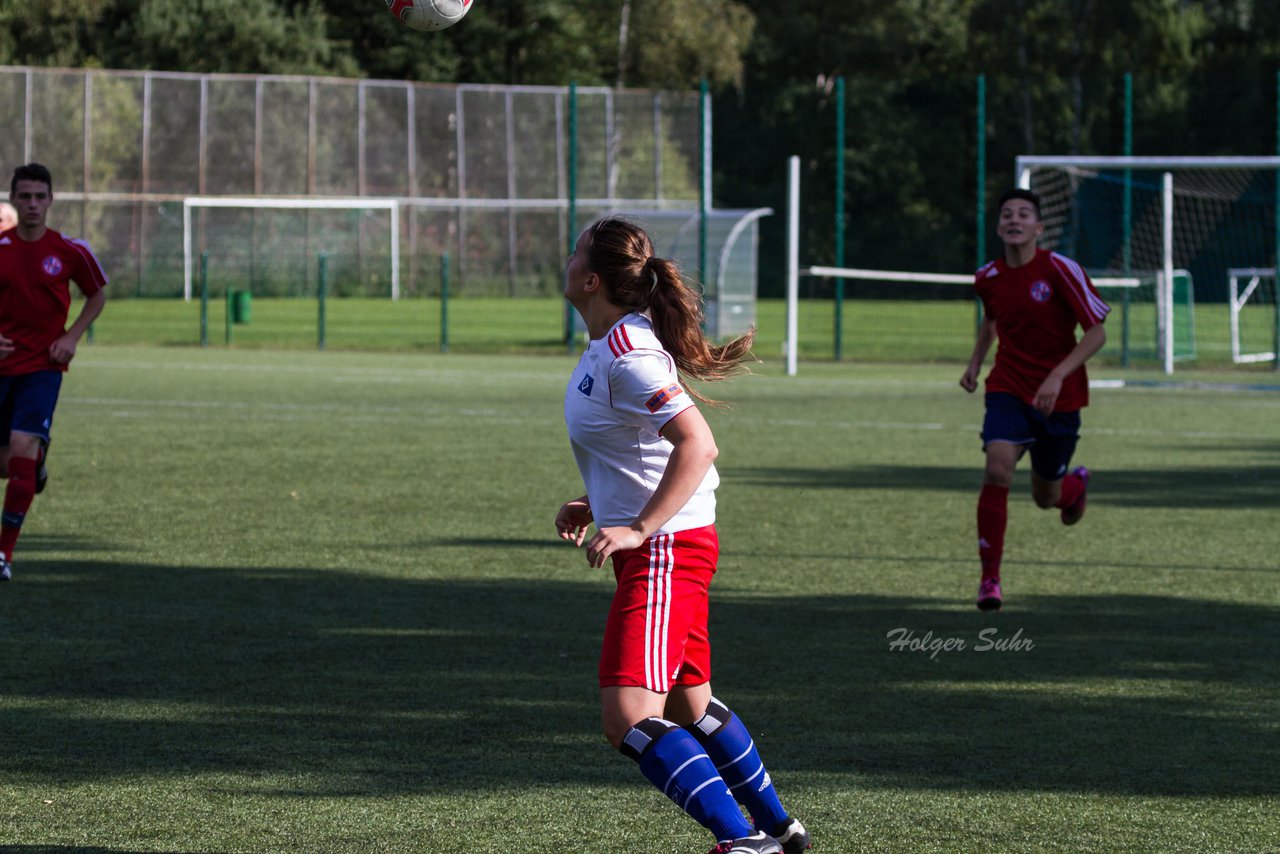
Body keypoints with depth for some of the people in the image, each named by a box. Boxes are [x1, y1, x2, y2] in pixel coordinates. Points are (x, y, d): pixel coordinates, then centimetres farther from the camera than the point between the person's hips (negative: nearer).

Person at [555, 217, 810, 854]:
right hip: (670, 546, 11)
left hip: (664, 549, -11)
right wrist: (598, 507, 16)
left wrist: (638, 528, -30)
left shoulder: (628, 353, -19)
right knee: (689, 707, 23)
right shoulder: (609, 347, 13)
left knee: (628, 717, -18)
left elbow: (697, 445, -28)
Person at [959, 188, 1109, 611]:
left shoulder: (1060, 270, -14)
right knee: (997, 470, -24)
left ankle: (1076, 483, 53)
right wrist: (975, 363, 11)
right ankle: (990, 579, -16)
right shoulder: (988, 278, 0)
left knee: (1046, 497, 12)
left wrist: (1057, 376, -24)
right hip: (1008, 389, 2)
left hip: (1059, 397, -2)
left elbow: (1097, 333, -13)